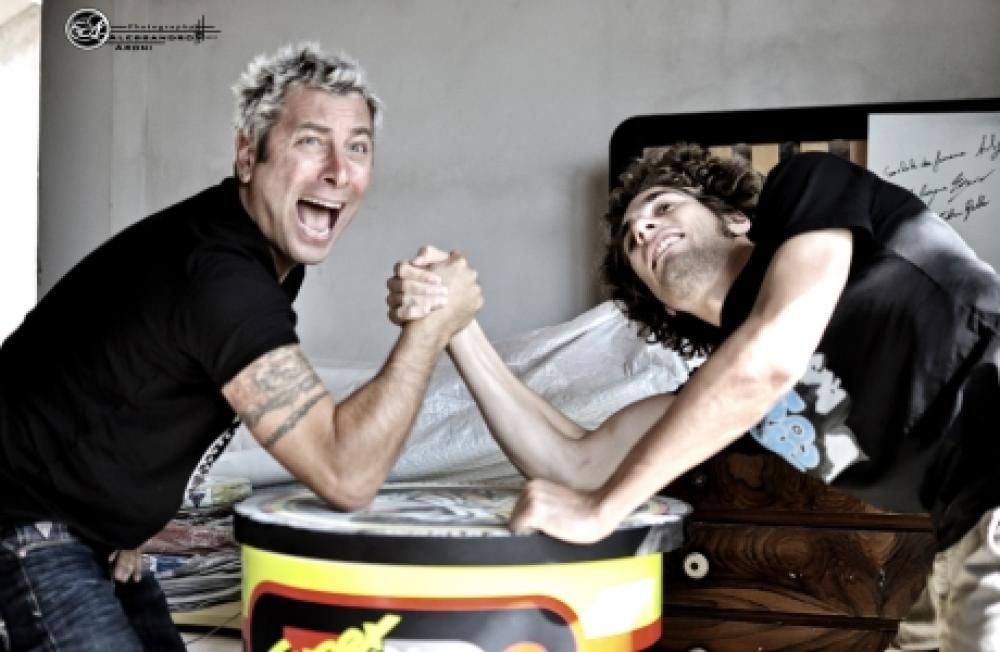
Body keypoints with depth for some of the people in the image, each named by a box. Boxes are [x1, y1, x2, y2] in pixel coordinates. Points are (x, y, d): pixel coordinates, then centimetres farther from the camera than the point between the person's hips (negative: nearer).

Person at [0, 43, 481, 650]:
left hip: (84, 525, 9)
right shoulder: (220, 273, -30)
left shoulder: (270, 248, 2)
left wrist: (125, 518, 8)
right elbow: (346, 473, -35)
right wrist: (432, 323, -27)